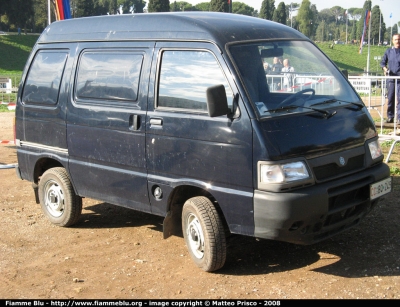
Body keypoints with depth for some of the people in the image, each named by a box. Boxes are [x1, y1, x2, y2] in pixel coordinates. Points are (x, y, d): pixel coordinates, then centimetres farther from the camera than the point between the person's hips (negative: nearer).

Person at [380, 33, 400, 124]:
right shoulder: (388, 51, 11)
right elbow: (382, 62, 15)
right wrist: (385, 68, -5)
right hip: (391, 78, 2)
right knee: (390, 98, 7)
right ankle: (390, 116, 14)